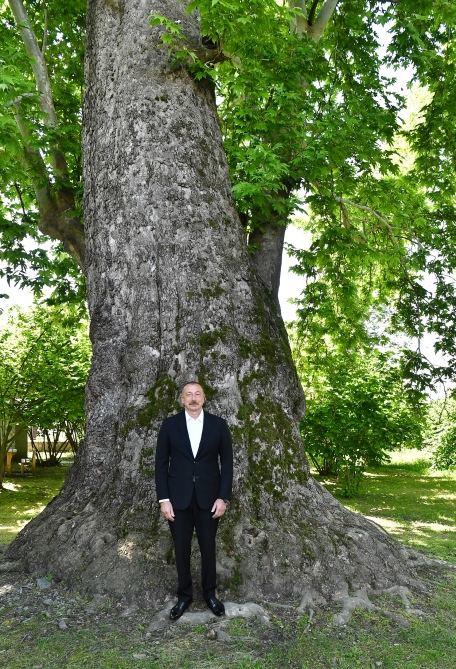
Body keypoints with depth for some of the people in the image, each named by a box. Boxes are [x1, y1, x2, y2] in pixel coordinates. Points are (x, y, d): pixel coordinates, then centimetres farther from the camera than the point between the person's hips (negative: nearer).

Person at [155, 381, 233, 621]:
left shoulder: (218, 425, -1)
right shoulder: (170, 425, -1)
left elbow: (226, 462, 1)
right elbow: (161, 463, 0)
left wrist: (223, 497, -5)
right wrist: (163, 499, -6)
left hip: (208, 498, 0)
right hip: (178, 498, 0)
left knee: (208, 548, 10)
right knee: (181, 549, 9)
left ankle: (209, 593, 31)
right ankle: (184, 596, 28)